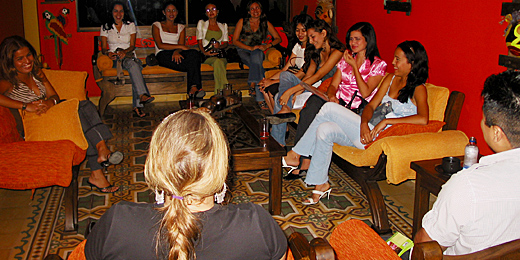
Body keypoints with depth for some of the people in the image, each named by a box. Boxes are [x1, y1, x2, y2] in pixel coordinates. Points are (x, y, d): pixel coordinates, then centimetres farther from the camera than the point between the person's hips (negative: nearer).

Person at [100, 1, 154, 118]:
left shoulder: (130, 25, 13)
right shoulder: (105, 27, 11)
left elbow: (132, 46, 4)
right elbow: (103, 48, 4)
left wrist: (125, 52, -19)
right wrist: (108, 53, -21)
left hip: (129, 55, 1)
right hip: (114, 59, -1)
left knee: (134, 66, -37)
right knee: (133, 64, -38)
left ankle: (138, 105, -48)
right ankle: (142, 95, -53)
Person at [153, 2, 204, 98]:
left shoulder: (181, 27, 23)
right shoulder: (157, 25, 13)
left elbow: (181, 45, 7)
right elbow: (160, 45, -2)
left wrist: (176, 51, -18)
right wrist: (180, 46, -10)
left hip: (177, 54, 3)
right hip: (163, 55, -3)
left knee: (194, 53, -34)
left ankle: (193, 88, -41)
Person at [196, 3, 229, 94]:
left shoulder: (223, 26, 24)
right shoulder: (201, 23, 18)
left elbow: (226, 43, 15)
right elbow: (199, 42, 9)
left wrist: (219, 46, -10)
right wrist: (205, 52, -11)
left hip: (220, 53, 2)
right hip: (207, 54, -1)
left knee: (218, 63, -37)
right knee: (218, 62, -38)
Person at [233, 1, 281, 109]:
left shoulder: (265, 23, 8)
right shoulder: (242, 22, 2)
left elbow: (278, 38, 5)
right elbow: (235, 41, -5)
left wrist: (267, 46, -14)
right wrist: (250, 48, -19)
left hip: (257, 51, 2)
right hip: (243, 51, -1)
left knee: (257, 54, -38)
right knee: (257, 64, -34)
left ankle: (252, 84, -41)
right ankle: (260, 98, -39)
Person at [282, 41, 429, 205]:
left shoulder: (418, 89, -6)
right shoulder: (391, 79, 16)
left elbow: (423, 119, -23)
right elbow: (371, 105, 9)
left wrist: (387, 121, -24)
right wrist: (364, 123, -12)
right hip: (366, 130, 7)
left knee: (329, 108, -17)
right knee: (324, 130, -17)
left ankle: (295, 154, -3)